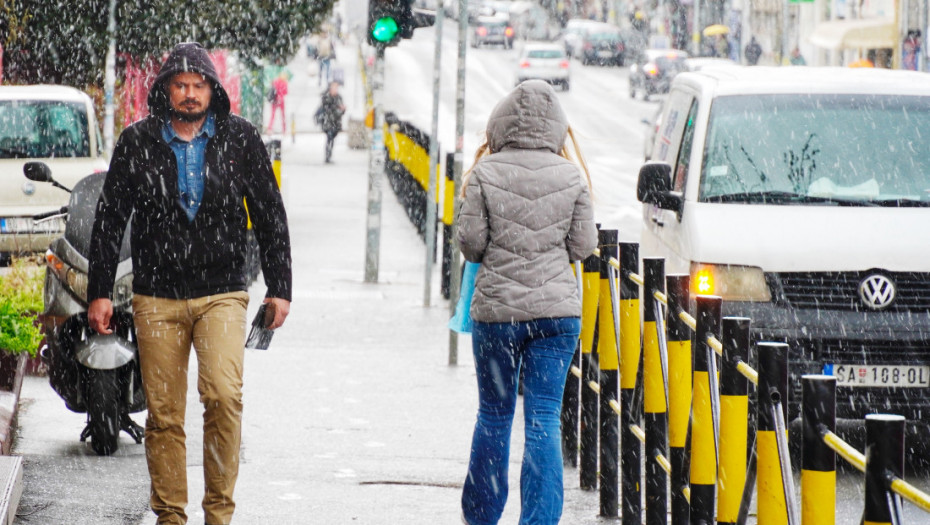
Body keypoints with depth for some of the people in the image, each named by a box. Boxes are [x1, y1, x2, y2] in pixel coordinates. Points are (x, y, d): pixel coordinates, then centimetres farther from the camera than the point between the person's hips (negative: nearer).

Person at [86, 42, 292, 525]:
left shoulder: (240, 139, 5)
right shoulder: (137, 143, 5)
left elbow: (270, 216, 10)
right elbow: (109, 219, 9)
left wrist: (279, 288, 6)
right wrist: (99, 292, 4)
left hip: (222, 293, -1)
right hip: (156, 298, 1)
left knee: (223, 394, -20)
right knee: (164, 414, 2)